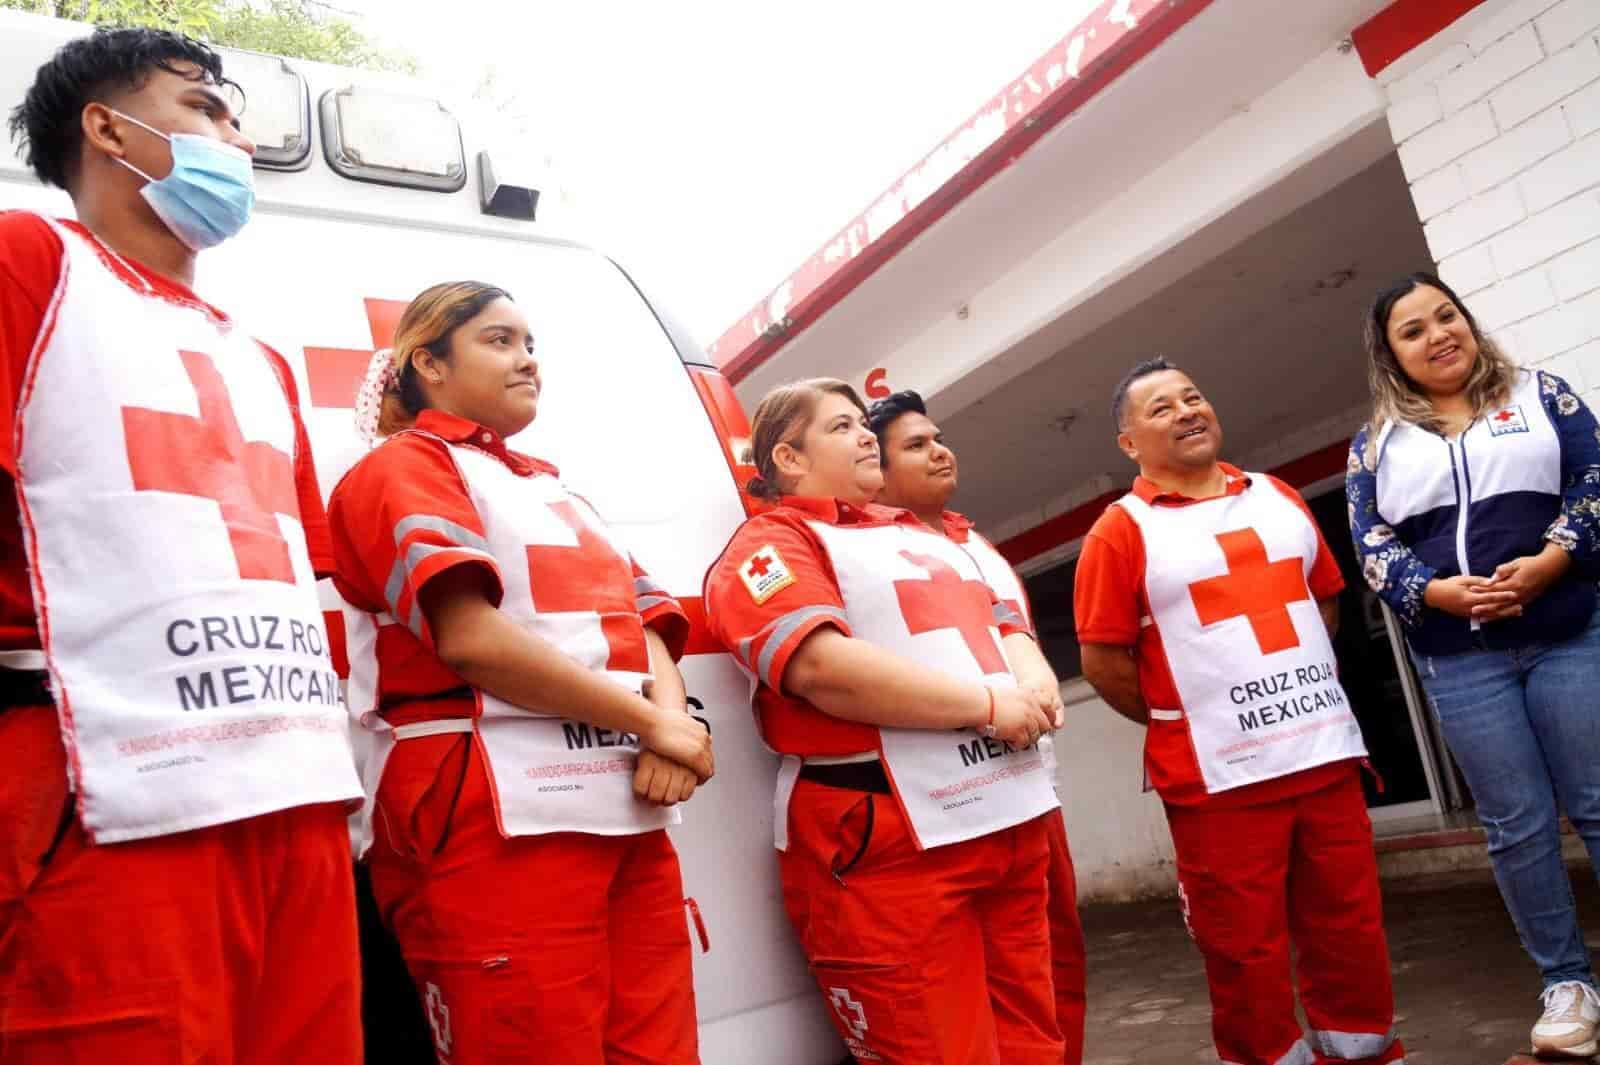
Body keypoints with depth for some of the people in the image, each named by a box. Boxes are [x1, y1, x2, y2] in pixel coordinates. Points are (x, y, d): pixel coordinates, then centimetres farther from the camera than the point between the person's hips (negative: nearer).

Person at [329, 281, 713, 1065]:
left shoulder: (551, 489, 24)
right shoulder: (403, 468, 1)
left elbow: (646, 622, 15)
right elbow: (471, 638, -15)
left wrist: (671, 715, -8)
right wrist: (652, 724, -11)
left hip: (627, 816, 7)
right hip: (502, 822, -7)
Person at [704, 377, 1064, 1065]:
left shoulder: (920, 535, 23)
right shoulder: (772, 544, -4)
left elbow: (1007, 624, 22)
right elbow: (823, 666, -20)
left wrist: (1035, 689, -3)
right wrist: (988, 704, -16)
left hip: (1011, 817, 8)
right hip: (890, 842, -8)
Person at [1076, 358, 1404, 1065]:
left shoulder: (1278, 499, 11)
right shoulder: (1121, 533, -6)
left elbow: (1326, 596, 20)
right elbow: (1102, 661, -7)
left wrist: (1302, 689, 13)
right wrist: (1179, 720, -1)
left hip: (1327, 753, 5)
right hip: (1218, 775, -4)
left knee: (1351, 925, 14)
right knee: (1246, 947, 7)